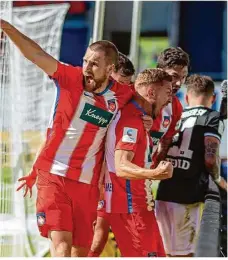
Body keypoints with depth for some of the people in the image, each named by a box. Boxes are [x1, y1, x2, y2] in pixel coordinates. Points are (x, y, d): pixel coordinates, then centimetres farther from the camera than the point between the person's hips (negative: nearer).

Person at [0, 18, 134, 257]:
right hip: (52, 176, -2)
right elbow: (36, 54, -18)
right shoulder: (71, 78, -9)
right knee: (61, 243, -14)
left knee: (81, 250, 9)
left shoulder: (121, 95, -4)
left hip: (86, 183, 3)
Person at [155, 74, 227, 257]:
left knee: (170, 253, 15)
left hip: (163, 194, 6)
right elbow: (210, 160, -10)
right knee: (183, 254, -2)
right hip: (186, 197, -6)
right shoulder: (212, 119, -1)